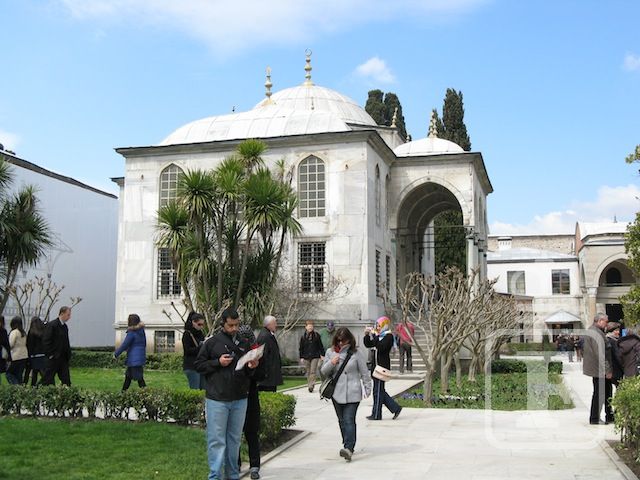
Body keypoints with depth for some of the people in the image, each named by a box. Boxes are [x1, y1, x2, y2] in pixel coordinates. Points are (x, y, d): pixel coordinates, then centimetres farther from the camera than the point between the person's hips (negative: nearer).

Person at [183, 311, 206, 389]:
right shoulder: (187, 334, -6)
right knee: (194, 390, -7)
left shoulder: (200, 333, 15)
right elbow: (187, 351, -15)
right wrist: (201, 347, -25)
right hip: (191, 366, -7)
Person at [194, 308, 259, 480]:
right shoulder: (212, 342, -2)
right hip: (217, 399, -4)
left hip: (240, 400, 4)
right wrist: (218, 363, -13)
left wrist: (251, 367, -4)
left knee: (234, 439, 13)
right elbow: (199, 365, -1)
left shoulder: (244, 344, 11)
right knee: (217, 440, -3)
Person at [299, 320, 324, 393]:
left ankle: (311, 385, -12)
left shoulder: (317, 335, 1)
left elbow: (320, 346, 6)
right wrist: (301, 357, 2)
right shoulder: (303, 337, 3)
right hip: (306, 357, 2)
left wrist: (322, 354, 1)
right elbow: (301, 348, 7)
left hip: (315, 356, -2)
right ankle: (309, 385, 16)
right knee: (308, 372, 8)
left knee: (313, 371, -8)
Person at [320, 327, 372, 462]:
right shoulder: (330, 352, 8)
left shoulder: (356, 353, -1)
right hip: (337, 393, 4)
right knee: (342, 421, 11)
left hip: (352, 393, -4)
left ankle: (349, 448, -23)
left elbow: (364, 372, 5)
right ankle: (348, 445, 22)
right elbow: (323, 371, 11)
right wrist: (331, 363, -8)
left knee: (349, 420, -14)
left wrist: (367, 389, 4)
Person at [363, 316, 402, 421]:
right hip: (377, 365, 9)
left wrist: (374, 336, -25)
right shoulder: (379, 336, 15)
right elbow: (368, 345, 17)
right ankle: (395, 408, 17)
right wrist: (367, 335, 2)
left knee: (378, 390, -3)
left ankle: (376, 415, 5)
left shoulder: (388, 336, -11)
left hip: (382, 366, -9)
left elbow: (381, 347, -26)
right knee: (380, 391, 12)